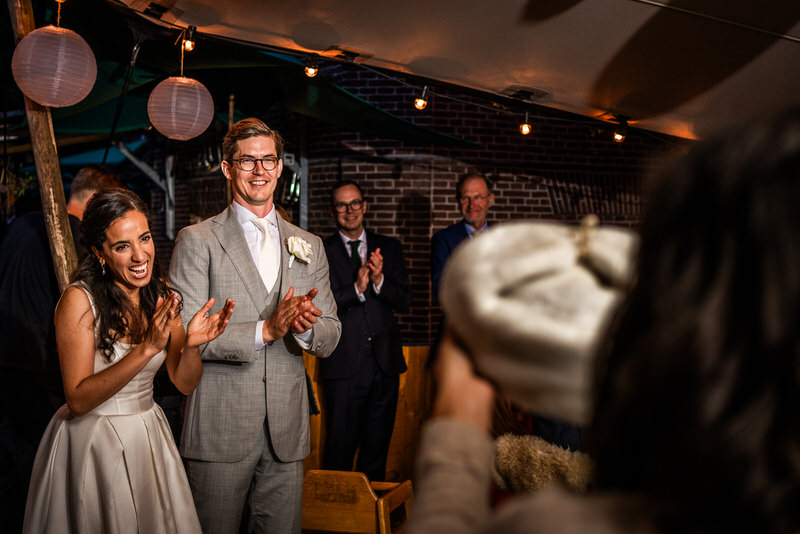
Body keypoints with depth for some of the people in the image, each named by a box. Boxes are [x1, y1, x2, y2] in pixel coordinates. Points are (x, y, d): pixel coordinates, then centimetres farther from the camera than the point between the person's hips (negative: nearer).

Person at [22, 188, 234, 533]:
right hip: (91, 441, -5)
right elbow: (78, 400, -21)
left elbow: (185, 383, 1)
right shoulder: (79, 300, -18)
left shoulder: (161, 297, -1)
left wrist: (191, 344, -21)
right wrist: (146, 349, -31)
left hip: (149, 436, 5)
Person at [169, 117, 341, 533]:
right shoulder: (197, 241, -2)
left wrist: (305, 327, -15)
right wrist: (265, 331, -21)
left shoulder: (308, 246, 11)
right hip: (220, 430, -3)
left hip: (287, 432, 4)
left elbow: (330, 337, 9)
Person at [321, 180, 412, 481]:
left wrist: (379, 280, -13)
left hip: (385, 363, 3)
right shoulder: (321, 252, 1)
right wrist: (357, 288, -19)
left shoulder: (389, 248, 11)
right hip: (344, 365, -3)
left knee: (378, 445, 12)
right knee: (340, 448, 1)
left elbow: (405, 300, 4)